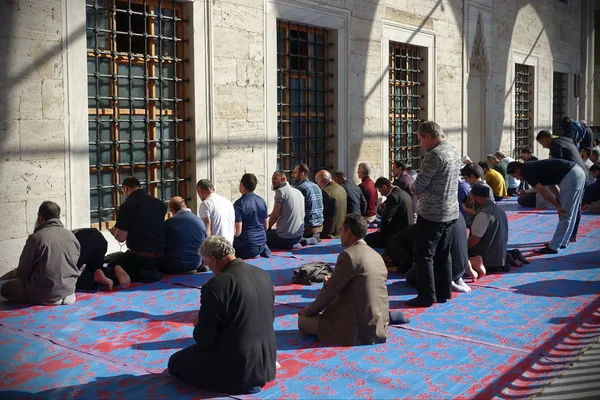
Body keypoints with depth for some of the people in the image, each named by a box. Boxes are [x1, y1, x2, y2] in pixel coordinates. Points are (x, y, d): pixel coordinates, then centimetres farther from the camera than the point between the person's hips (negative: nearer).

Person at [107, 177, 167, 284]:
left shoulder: (127, 206, -13)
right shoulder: (159, 203, 3)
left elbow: (121, 238, -13)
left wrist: (113, 230, 11)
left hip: (139, 257, -6)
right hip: (160, 258, 6)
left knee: (112, 266, 20)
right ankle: (152, 272, 8)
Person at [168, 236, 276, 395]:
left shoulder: (215, 285, -21)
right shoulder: (263, 275, 0)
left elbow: (202, 338, -16)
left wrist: (198, 325, 6)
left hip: (234, 367, -8)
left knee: (175, 362, 14)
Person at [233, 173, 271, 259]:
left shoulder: (239, 204, -16)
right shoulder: (261, 201, 4)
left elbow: (238, 232, -17)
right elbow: (266, 226, 12)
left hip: (247, 246, -7)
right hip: (262, 242, 8)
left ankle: (252, 257, 0)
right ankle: (263, 251, 12)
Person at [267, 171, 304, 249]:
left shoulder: (281, 191, -11)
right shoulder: (298, 192, 12)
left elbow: (275, 215, -14)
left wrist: (268, 227, 3)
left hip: (285, 237, -8)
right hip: (299, 235, 8)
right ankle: (295, 245, 9)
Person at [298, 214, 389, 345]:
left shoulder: (348, 255, -16)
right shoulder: (376, 256, 9)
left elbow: (330, 290, -12)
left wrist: (309, 310, 2)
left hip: (358, 329, -9)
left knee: (303, 320, -1)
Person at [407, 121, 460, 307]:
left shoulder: (435, 154, -19)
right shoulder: (452, 151, 11)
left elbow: (418, 186, -17)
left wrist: (414, 187, 4)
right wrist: (420, 189, 5)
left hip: (432, 214, -9)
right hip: (450, 213, 9)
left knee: (424, 256, 0)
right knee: (443, 255, 16)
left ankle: (427, 297, 4)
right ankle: (443, 293, 22)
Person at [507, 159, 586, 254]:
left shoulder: (526, 171, -5)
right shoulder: (533, 166, 22)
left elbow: (542, 191, -10)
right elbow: (551, 184, 21)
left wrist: (558, 206, -5)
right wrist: (559, 202, 13)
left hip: (571, 175, -10)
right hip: (578, 172, 10)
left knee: (565, 215, -3)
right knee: (568, 214, 18)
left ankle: (553, 247, 2)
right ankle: (562, 242, 29)